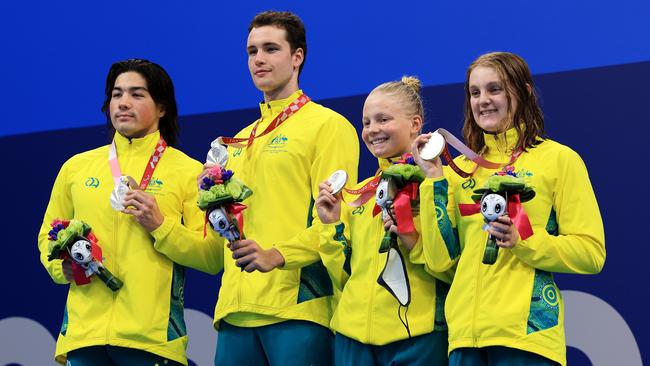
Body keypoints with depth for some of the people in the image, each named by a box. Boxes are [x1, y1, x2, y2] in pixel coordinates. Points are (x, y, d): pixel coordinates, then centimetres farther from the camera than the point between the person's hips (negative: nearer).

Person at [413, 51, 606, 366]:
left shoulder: (559, 159, 2)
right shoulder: (460, 168, 13)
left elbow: (591, 253, -3)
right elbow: (441, 261, 5)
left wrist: (522, 240, -15)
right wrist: (434, 179, 1)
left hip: (526, 331, -4)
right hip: (465, 334, 4)